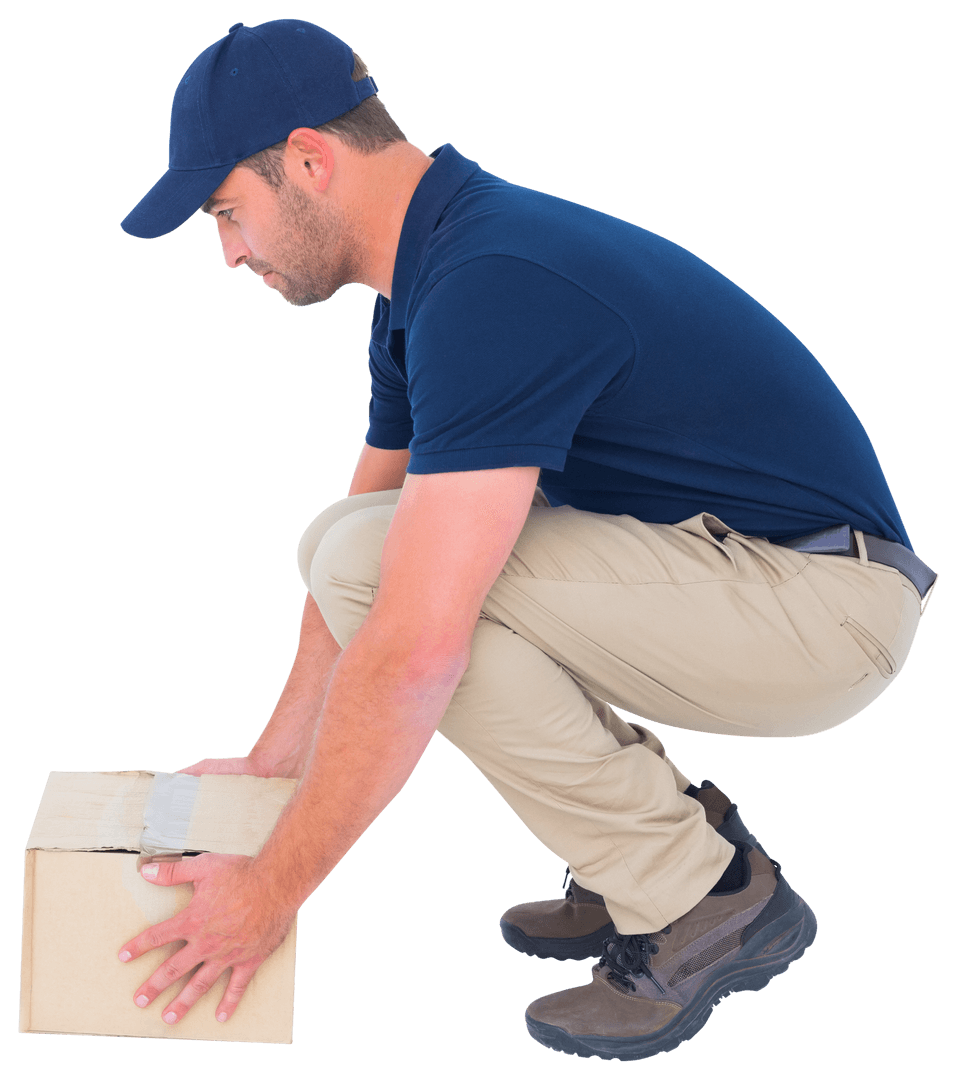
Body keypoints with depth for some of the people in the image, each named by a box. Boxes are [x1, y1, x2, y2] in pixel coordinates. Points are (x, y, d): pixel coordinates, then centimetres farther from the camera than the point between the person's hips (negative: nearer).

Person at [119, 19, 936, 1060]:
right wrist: (274, 759, 22)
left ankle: (703, 900, -9)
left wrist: (270, 893, -21)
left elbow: (414, 654, -29)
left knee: (373, 561, -21)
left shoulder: (491, 290, -25)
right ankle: (665, 827, 11)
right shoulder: (431, 277, 7)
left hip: (816, 603, -10)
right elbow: (356, 558, 19)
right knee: (355, 553, 7)